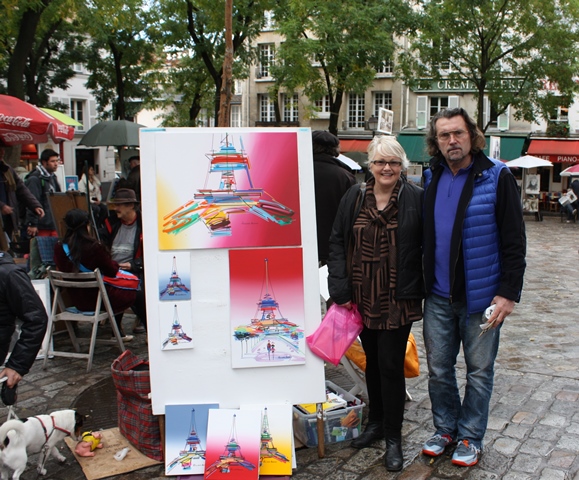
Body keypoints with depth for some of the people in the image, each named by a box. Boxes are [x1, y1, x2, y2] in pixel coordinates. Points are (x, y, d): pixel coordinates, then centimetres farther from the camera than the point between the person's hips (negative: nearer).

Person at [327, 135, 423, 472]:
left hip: (398, 300, -4)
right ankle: (376, 421, 36)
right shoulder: (355, 197, 2)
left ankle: (393, 436, 17)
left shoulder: (416, 198, -7)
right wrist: (340, 286, -3)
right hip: (363, 297, 4)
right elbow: (338, 242, 4)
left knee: (391, 365, 0)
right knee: (373, 360, 17)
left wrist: (422, 289, -8)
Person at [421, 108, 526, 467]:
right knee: (438, 369, 13)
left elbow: (514, 241, -9)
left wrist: (509, 293, -14)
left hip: (481, 297, -4)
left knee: (479, 371, 10)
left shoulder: (497, 178, -9)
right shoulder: (431, 179, 6)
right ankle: (446, 428, 31)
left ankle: (471, 437, 26)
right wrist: (420, 285, 11)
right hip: (438, 297, 4)